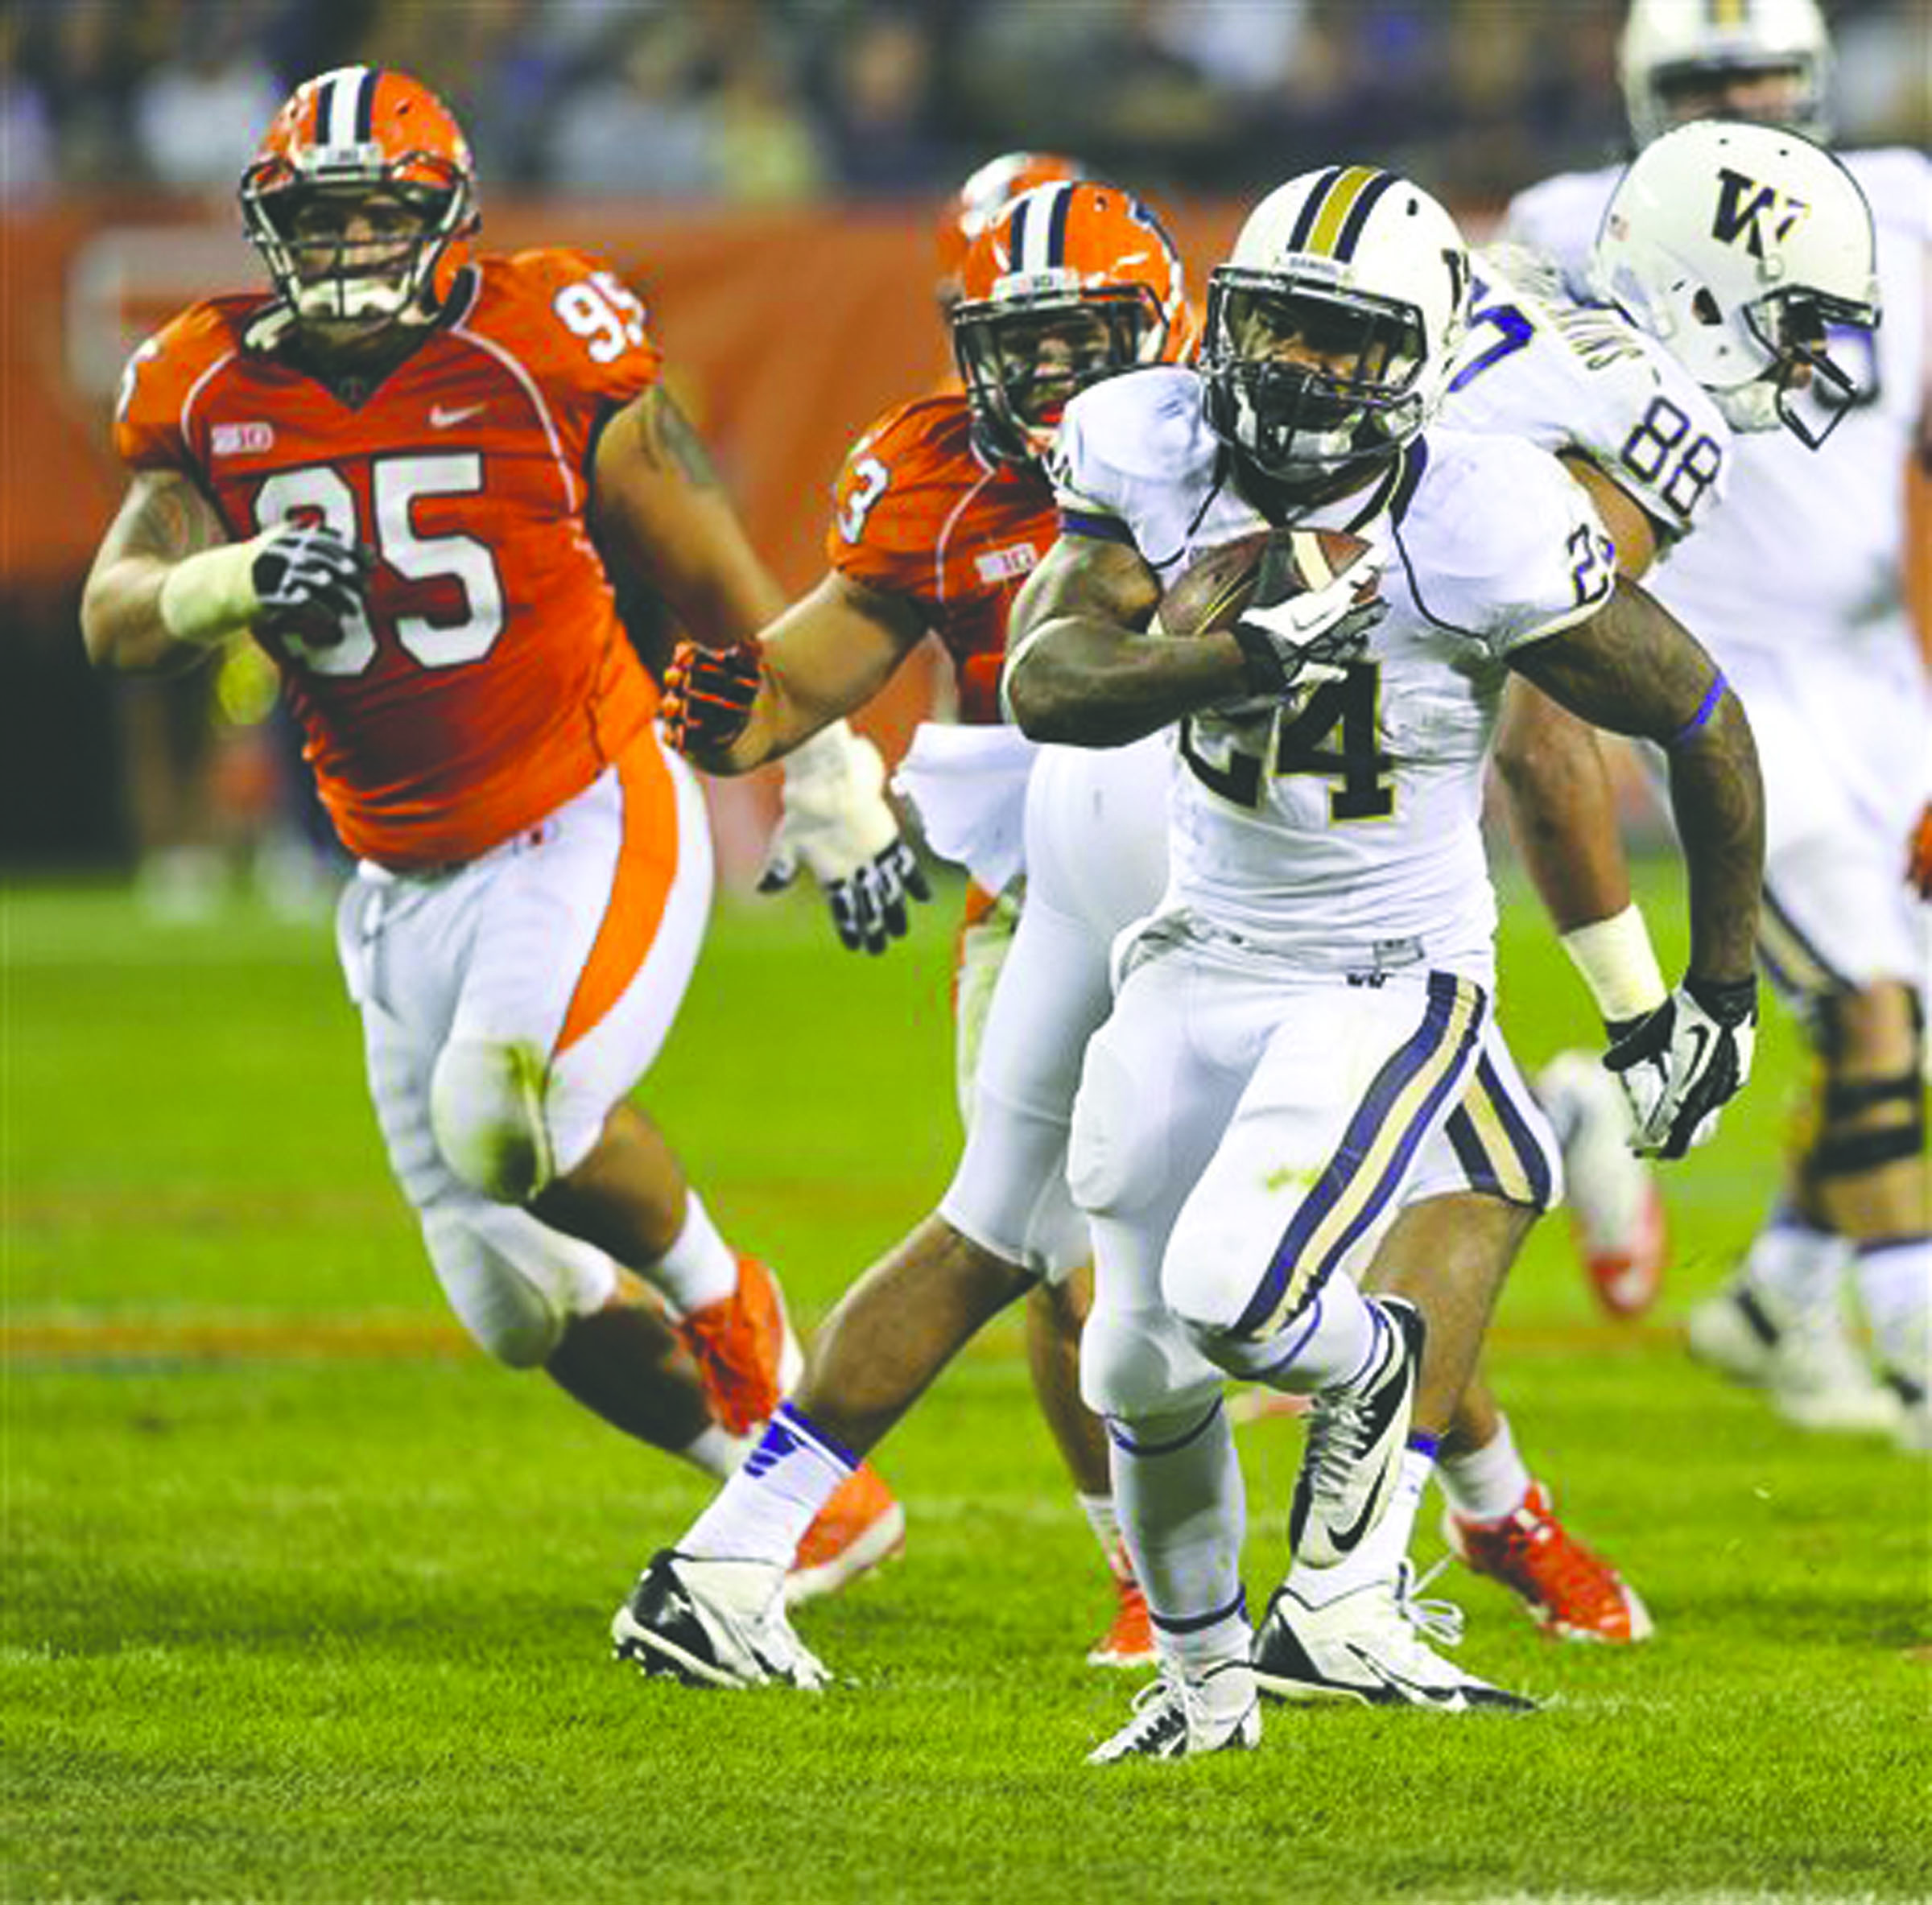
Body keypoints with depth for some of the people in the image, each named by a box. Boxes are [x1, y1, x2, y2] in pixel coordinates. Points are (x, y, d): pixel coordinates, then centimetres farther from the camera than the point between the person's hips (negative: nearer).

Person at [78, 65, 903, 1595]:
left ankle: (720, 1295, 0)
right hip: (409, 882, 5)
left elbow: (715, 579, -2)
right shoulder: (214, 394, 1)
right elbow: (117, 617, -7)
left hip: (593, 824, -5)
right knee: (524, 1305, 6)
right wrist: (238, 581, -30)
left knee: (504, 1115, -31)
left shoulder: (541, 350, -10)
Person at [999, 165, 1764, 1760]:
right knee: (1143, 1369, 8)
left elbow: (1703, 722, -11)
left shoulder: (1479, 531, -22)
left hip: (1390, 979, -5)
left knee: (1237, 1294, -24)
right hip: (1204, 956, 5)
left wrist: (1720, 997, -2)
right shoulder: (1155, 458, -10)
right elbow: (1044, 681, -20)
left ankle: (1372, 1369, 14)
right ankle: (1203, 1672, 35)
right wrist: (1240, 655, -38)